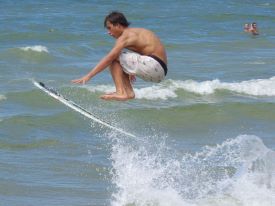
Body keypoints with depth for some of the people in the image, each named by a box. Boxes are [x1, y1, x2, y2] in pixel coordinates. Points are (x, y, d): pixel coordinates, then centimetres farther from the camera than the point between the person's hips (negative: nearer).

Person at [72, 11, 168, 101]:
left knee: (114, 58, -8)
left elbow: (108, 59, -16)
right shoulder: (136, 32, 18)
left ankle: (120, 92, -16)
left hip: (154, 67, -10)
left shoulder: (125, 36, -9)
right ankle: (129, 92, 12)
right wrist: (132, 71, 51)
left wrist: (88, 76, -17)